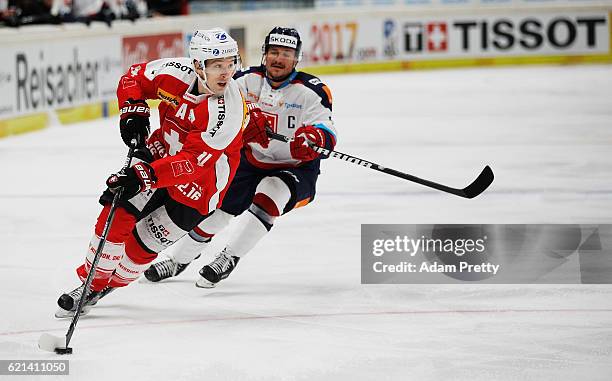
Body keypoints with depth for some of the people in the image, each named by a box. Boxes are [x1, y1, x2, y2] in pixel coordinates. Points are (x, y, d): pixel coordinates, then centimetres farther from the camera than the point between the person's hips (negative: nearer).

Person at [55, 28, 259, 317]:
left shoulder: (228, 111, -32)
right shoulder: (176, 73, -18)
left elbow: (193, 162, -36)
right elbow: (134, 78, 4)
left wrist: (143, 177, -45)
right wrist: (133, 110, -13)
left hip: (199, 182, -4)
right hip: (161, 152, 4)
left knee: (144, 241, -1)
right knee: (117, 214, -9)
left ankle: (109, 285, 23)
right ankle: (92, 281, 8)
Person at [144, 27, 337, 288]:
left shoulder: (311, 90, -15)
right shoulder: (248, 80, -4)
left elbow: (327, 133, -23)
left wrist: (313, 137, -48)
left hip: (296, 170, -4)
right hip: (252, 164, 4)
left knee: (271, 192, -33)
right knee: (217, 208, -3)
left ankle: (229, 257, -25)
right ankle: (179, 260, 21)